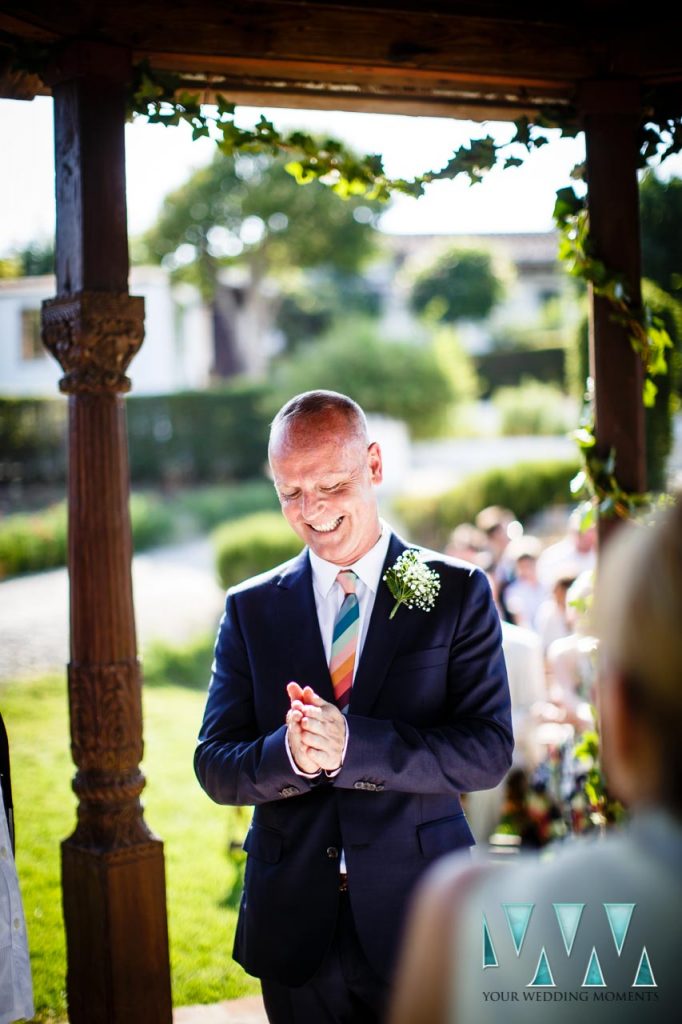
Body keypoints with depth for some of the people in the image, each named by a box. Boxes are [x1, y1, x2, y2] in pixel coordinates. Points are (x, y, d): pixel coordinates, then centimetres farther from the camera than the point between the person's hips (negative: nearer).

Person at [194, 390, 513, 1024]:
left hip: (422, 922, -2)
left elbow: (489, 751, -10)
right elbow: (215, 766, 1)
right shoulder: (250, 609, 6)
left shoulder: (457, 593, -1)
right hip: (294, 924, 2)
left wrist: (351, 744, -24)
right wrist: (289, 755, -22)